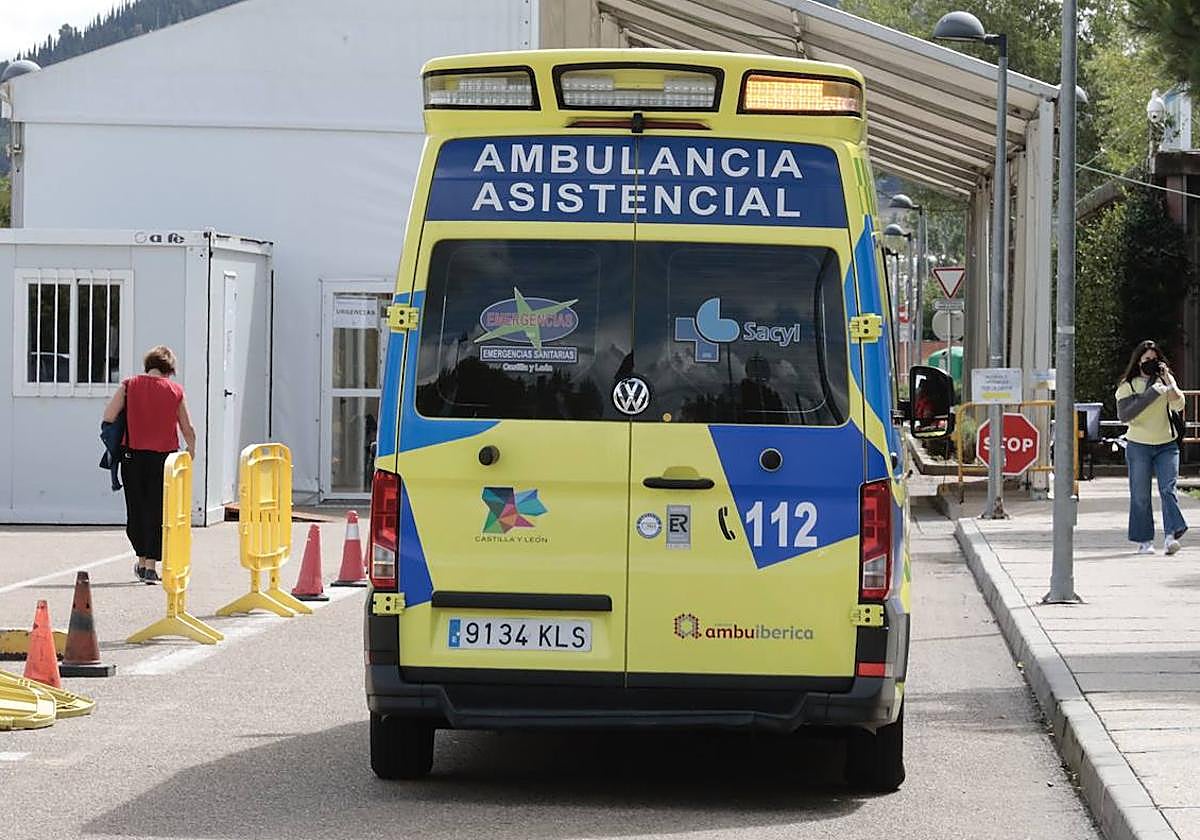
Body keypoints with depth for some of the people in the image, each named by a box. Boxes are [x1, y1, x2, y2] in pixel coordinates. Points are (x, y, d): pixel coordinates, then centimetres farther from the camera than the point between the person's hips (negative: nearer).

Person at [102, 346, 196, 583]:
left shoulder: (129, 385, 0)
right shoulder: (175, 390, -1)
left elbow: (108, 416, -6)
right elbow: (187, 429, 5)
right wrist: (191, 450, 24)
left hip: (133, 456, 1)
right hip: (164, 456, -1)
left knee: (136, 509, 14)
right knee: (157, 511, 3)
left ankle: (142, 561, 22)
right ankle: (151, 566, -1)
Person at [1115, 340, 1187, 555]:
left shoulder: (1165, 381, 8)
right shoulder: (1127, 386, -1)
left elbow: (1178, 405, -4)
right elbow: (1124, 415, -15)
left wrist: (1168, 380, -14)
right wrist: (1152, 393, -19)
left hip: (1166, 445, 2)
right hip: (1139, 446, -1)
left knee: (1168, 489, -12)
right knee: (1140, 495, 1)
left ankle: (1171, 535, -21)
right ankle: (1144, 541, 9)